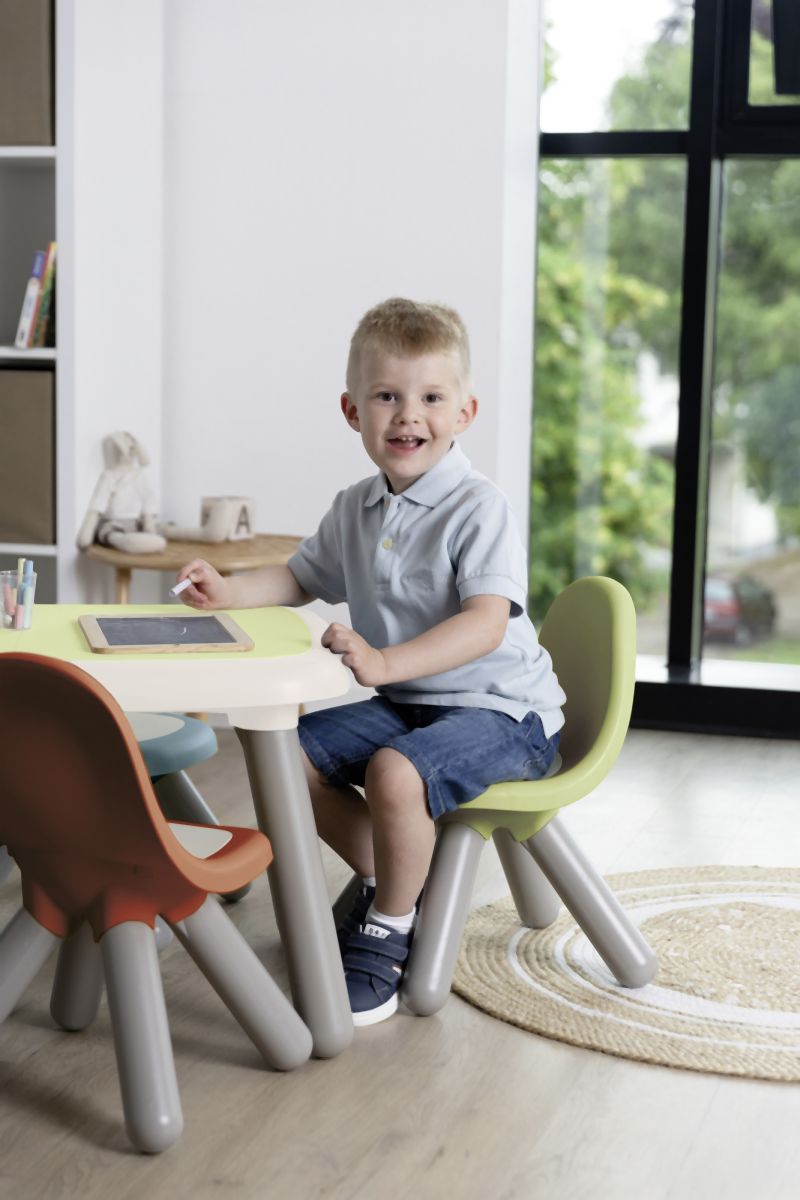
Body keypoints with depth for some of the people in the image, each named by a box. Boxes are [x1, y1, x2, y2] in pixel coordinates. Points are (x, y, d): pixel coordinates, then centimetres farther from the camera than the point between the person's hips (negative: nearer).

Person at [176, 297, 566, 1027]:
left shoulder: (478, 509, -19)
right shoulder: (355, 509, 6)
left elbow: (486, 623, -30)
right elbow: (302, 578, 21)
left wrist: (386, 662, -42)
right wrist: (229, 592, 1)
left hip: (500, 709, -8)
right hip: (404, 702, 8)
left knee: (394, 771, -33)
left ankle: (387, 932, -9)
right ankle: (386, 881, 17)